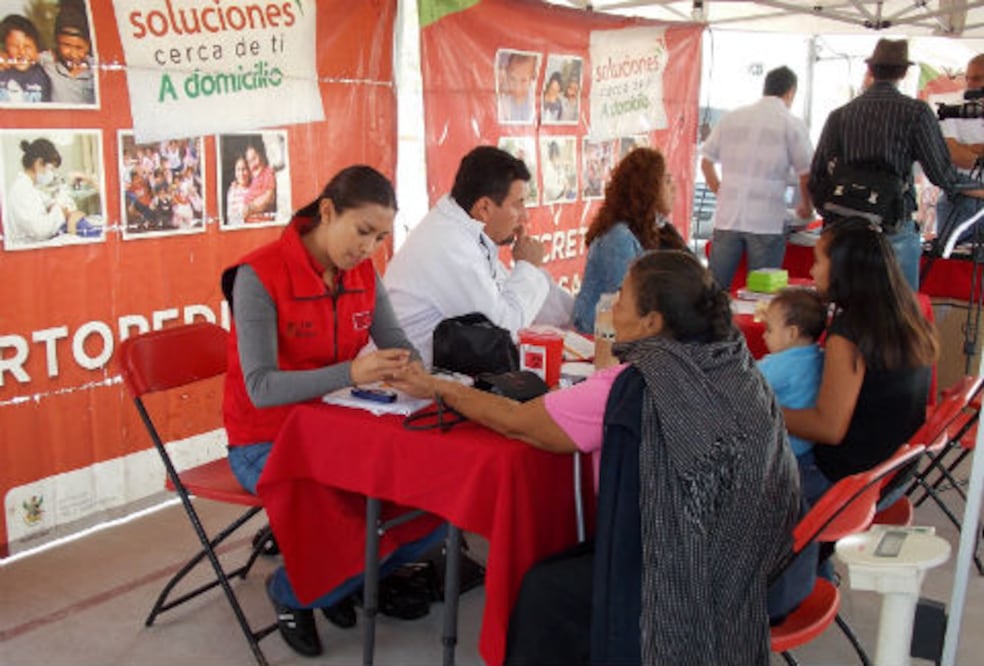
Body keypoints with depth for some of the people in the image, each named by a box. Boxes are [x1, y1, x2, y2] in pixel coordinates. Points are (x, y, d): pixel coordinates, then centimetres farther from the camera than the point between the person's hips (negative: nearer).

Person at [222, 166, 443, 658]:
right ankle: (290, 592, 9)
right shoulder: (259, 276, -20)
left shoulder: (363, 274, 0)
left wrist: (411, 371, -22)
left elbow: (398, 346, 3)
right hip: (268, 445, -6)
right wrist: (351, 373, -40)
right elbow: (262, 387, -27)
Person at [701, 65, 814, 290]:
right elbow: (806, 174, -1)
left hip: (727, 218, 3)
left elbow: (706, 162, 12)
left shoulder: (731, 118, 9)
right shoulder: (792, 124, -2)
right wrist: (805, 207, 16)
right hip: (766, 221, -3)